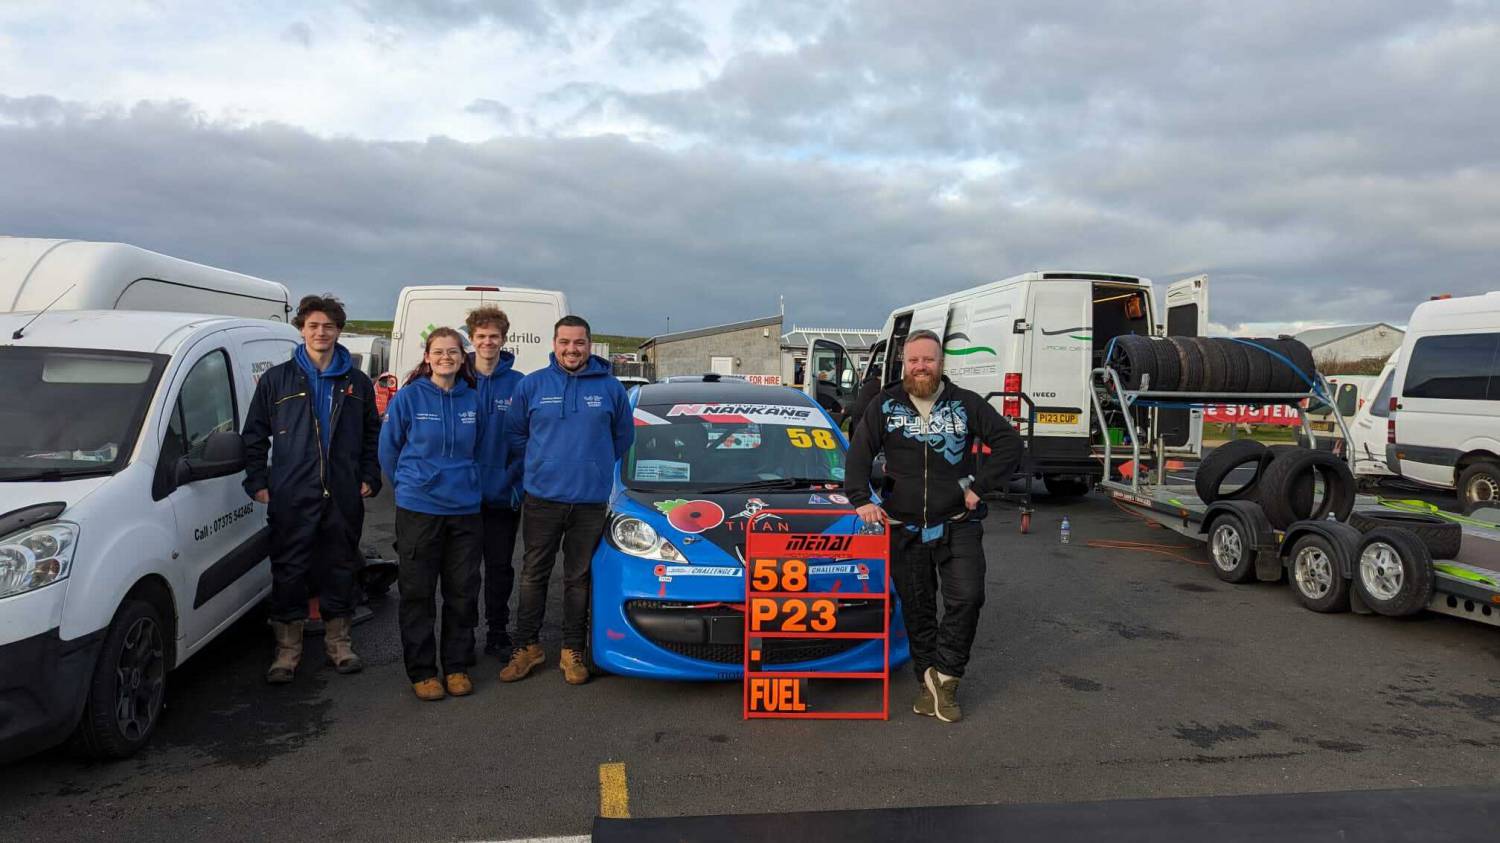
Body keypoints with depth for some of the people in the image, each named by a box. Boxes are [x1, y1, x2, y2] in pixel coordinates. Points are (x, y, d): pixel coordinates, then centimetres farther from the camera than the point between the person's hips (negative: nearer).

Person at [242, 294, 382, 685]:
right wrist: (257, 482, -1)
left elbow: (372, 436, 14)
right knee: (289, 572, 2)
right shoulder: (276, 380, 4)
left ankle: (339, 642, 22)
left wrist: (369, 478, 4)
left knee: (341, 569, 9)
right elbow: (254, 435, 6)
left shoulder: (357, 382, 10)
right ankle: (288, 649, 13)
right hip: (291, 495, -2)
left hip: (343, 496, 2)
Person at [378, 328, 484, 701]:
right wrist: (408, 484, 8)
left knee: (462, 592, 8)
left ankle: (457, 666, 22)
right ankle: (422, 671, 16)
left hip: (465, 509, 3)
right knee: (417, 593, 4)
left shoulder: (472, 399, 4)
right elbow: (388, 448, 3)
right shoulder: (409, 397, -6)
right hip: (418, 511, -3)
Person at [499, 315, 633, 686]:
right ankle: (527, 646, 21)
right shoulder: (531, 385, 0)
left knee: (579, 578, 9)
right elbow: (515, 433, 10)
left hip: (591, 501, 0)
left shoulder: (610, 388, 2)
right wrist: (540, 465, 8)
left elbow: (624, 435, 14)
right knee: (534, 575, 7)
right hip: (541, 498, 0)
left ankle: (573, 651, 20)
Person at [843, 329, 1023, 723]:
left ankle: (944, 675, 3)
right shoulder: (885, 406, 3)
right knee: (916, 609, 8)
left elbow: (1009, 443, 3)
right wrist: (861, 500, -12)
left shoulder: (966, 404, 1)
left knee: (967, 598, -14)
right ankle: (929, 683, 21)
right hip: (904, 528, 1)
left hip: (957, 524, -1)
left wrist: (979, 487, -4)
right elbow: (859, 454, 1)